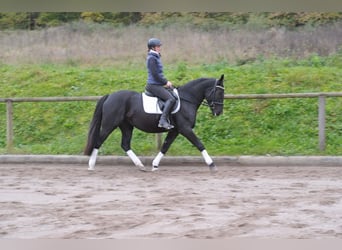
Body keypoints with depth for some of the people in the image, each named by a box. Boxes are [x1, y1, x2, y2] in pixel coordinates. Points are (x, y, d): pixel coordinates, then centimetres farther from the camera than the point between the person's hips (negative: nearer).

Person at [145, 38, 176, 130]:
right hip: (153, 85, -11)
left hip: (158, 84, 11)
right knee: (171, 99, -23)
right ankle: (163, 121, -28)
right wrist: (165, 82, -10)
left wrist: (166, 81, 11)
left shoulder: (156, 57, 18)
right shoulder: (151, 58, -13)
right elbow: (155, 74, -19)